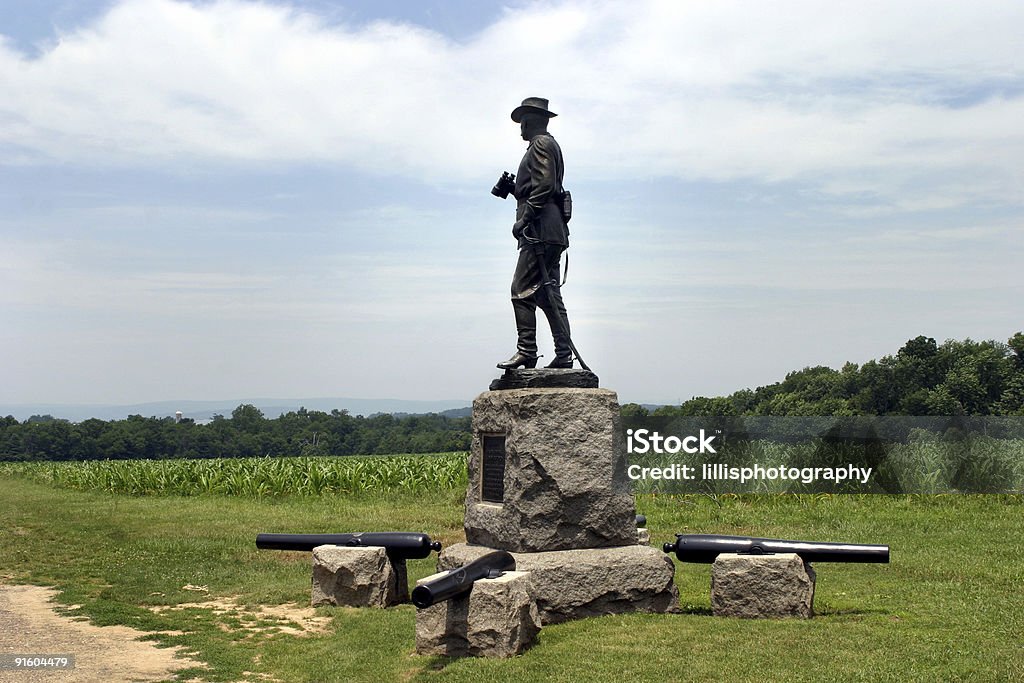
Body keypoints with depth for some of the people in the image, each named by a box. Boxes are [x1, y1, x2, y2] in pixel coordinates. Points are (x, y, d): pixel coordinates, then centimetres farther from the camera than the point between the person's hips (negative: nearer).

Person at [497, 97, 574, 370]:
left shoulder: (540, 144, -4)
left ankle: (527, 351, -16)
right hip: (553, 232, 10)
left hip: (540, 231, -10)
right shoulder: (551, 145, 27)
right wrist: (515, 189, 22)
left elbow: (544, 186, -17)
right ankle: (563, 355, 6)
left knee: (523, 290, -13)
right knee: (548, 294, 7)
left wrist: (524, 218, -19)